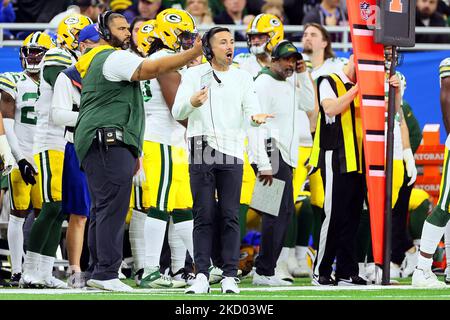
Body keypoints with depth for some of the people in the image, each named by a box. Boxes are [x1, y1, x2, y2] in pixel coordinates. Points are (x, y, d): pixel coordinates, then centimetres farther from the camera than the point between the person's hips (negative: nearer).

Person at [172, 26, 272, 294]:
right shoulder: (194, 75, 5)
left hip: (232, 152, 1)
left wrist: (255, 118, -25)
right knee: (204, 216, -2)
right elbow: (177, 113, -3)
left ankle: (230, 276, 0)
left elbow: (251, 111, 0)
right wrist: (191, 103, -26)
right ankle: (202, 276, -2)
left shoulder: (243, 78, 11)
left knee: (230, 216, -1)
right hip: (201, 152, -1)